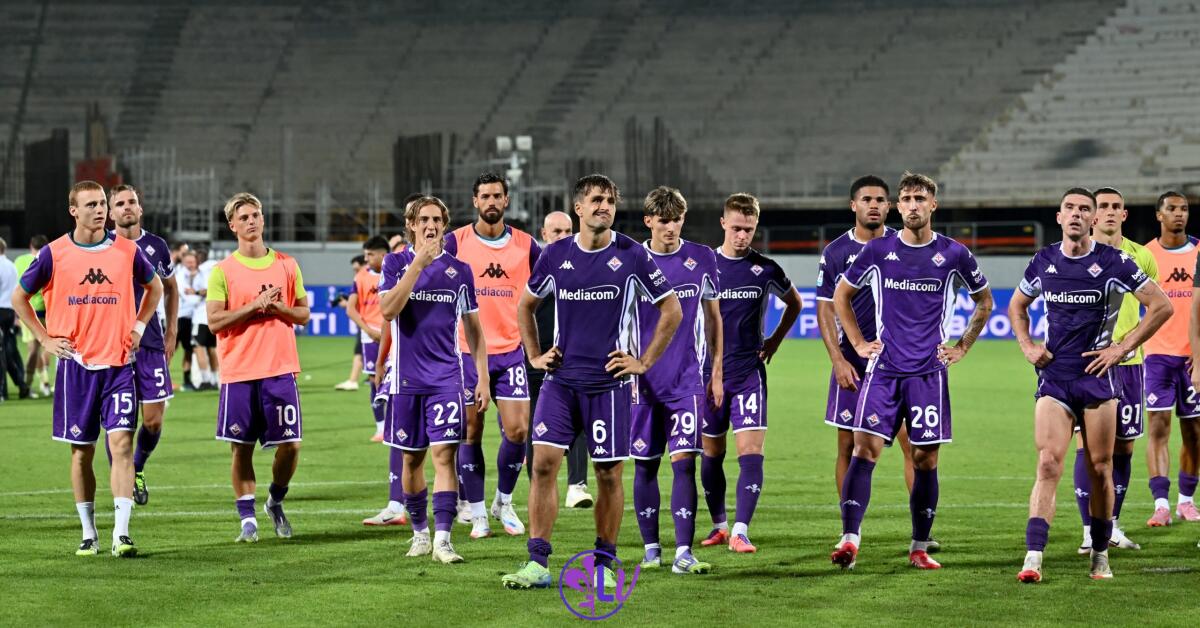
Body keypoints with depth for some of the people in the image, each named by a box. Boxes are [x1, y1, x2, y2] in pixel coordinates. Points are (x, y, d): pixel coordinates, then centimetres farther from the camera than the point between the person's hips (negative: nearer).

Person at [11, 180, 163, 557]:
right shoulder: (54, 254, -2)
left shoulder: (127, 251, 2)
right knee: (82, 451, 6)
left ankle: (121, 534, -13)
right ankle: (88, 534, 17)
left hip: (118, 363, 0)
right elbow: (19, 298, 10)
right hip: (75, 363, 0)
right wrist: (46, 340, 3)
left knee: (121, 443, -12)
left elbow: (154, 288, 20)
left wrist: (139, 325, 8)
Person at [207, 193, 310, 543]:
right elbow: (214, 321, -7)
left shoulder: (287, 265, 8)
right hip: (238, 373, -2)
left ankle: (275, 502, 23)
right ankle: (247, 518, 8)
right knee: (241, 448, 0)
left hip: (280, 370, 2)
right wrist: (254, 306, -14)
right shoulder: (223, 271, 1)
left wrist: (277, 307, -8)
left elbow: (303, 314, 11)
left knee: (290, 445, -2)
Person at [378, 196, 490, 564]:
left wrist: (483, 377, 5)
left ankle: (442, 538, -15)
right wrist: (419, 264, -19)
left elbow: (473, 328, 11)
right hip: (407, 378, 0)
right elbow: (388, 310, -15)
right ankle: (419, 531, 23)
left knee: (444, 453, -11)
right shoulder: (396, 263, 2)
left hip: (447, 378, 0)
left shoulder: (460, 270, 6)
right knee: (412, 458, 8)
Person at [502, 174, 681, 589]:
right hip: (561, 380, 2)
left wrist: (644, 361, -1)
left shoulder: (632, 255, -3)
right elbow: (526, 305, 21)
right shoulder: (555, 255, 5)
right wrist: (534, 355, 12)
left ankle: (604, 564, 15)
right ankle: (537, 564, -4)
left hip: (609, 382, -2)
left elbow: (671, 310, 2)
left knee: (608, 474, 2)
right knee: (543, 462, -8)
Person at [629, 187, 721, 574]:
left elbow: (713, 317, 11)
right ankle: (651, 549, 17)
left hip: (688, 379, -1)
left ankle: (683, 553, -12)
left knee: (684, 461, -10)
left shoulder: (702, 259, 4)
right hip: (644, 380, 1)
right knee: (645, 465, 5)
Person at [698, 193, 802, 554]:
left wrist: (775, 340, 11)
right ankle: (719, 525, 25)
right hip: (709, 372, 1)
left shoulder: (765, 269, 3)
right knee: (712, 452, 8)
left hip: (749, 371, -1)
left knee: (751, 451, -13)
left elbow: (794, 302, 21)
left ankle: (740, 531, -16)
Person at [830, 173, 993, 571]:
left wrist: (962, 347, 11)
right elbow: (841, 295, 17)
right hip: (883, 369, 0)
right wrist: (858, 343, 10)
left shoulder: (954, 255, 2)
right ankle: (849, 541, -16)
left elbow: (984, 301, 18)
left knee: (925, 459, 2)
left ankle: (920, 548, 12)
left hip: (928, 371, 0)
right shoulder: (877, 251, 3)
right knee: (865, 449, -12)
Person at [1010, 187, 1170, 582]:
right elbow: (1017, 306, 25)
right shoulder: (1043, 262, 6)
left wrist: (1123, 348, -5)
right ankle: (1033, 558, -18)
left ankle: (1101, 555, 19)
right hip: (1054, 378, 1)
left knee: (1100, 469, 4)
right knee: (1048, 464, -12)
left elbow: (1161, 306, -1)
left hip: (1097, 376, -1)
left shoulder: (1113, 262, -4)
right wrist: (1027, 347, 9)